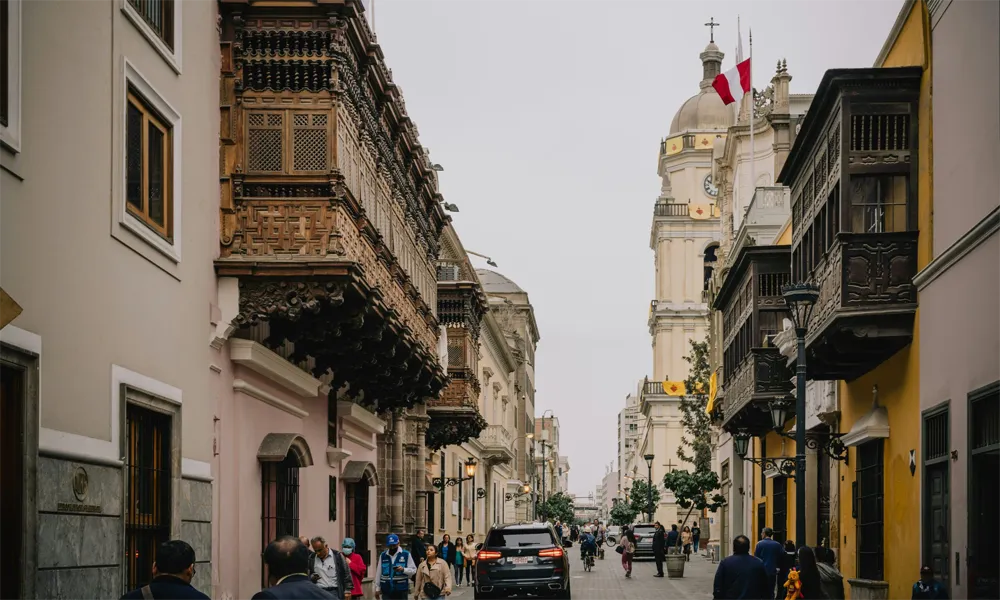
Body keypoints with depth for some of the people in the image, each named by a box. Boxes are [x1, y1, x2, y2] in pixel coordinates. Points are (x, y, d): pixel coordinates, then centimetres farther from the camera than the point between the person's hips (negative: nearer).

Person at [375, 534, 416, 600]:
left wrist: (403, 569, -22)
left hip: (401, 590, -2)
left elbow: (413, 570, -3)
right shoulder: (383, 556, 7)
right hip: (386, 590, 2)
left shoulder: (406, 555, -2)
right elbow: (379, 573, 12)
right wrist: (377, 588, 10)